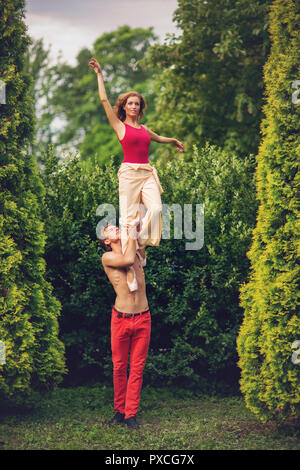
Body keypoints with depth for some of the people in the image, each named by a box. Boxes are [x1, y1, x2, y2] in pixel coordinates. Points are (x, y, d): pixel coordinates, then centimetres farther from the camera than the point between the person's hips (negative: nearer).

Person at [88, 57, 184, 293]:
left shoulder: (144, 129, 21)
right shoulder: (120, 126, 6)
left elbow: (158, 138, 43)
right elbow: (104, 100, 0)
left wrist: (173, 140, 58)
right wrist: (99, 74, 1)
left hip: (148, 173, 5)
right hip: (129, 173, -5)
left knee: (155, 209, -21)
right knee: (128, 218, -9)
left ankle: (141, 244, 0)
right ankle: (130, 265, -10)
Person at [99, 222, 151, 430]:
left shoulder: (137, 252, 12)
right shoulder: (107, 258, -1)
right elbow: (127, 260, -18)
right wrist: (132, 236, -5)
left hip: (143, 319, 3)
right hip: (121, 319, -3)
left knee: (137, 368, 2)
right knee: (119, 367, 6)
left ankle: (131, 414, 6)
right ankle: (120, 410, 20)